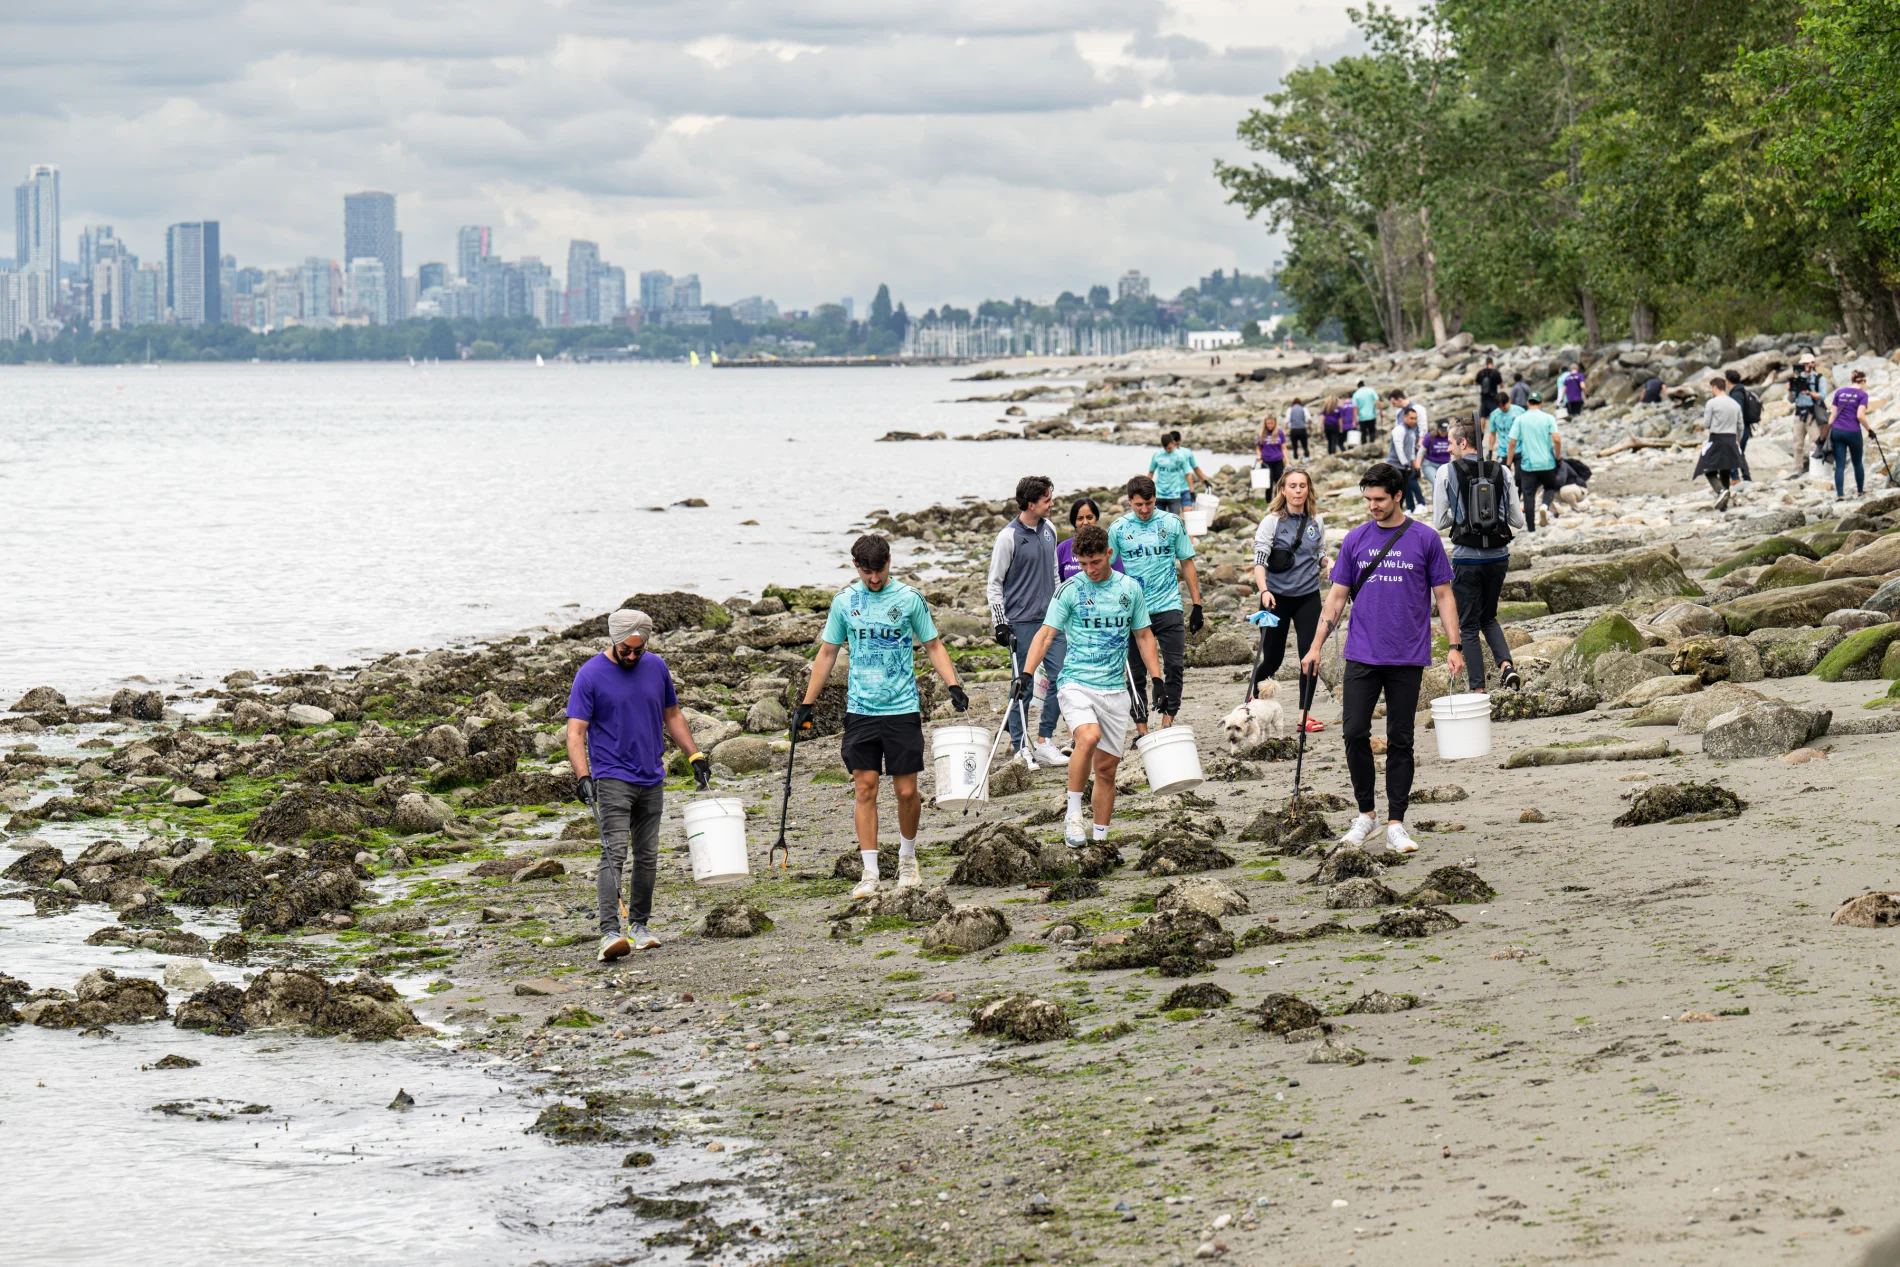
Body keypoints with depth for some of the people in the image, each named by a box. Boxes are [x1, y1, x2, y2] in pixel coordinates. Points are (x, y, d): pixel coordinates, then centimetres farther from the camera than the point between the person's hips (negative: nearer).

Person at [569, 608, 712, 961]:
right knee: (614, 854, -16)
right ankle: (610, 933, -24)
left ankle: (640, 925, 23)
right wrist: (583, 777, -24)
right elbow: (576, 732, -12)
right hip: (612, 780, -5)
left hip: (652, 779, 5)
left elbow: (672, 715, 19)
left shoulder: (656, 667, 7)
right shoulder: (590, 675, -8)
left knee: (647, 856, 10)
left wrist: (695, 756, 13)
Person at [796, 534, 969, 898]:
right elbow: (827, 653, 12)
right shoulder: (844, 602, 4)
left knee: (906, 790, 1)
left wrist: (953, 685, -9)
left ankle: (907, 857, 25)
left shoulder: (909, 598, -1)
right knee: (865, 788, -2)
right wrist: (807, 704, 11)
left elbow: (933, 646, 6)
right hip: (860, 710, 1)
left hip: (902, 708, -1)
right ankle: (870, 872, 1)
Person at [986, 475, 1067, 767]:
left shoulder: (1049, 529, 9)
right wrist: (1001, 624, -11)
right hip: (1022, 621, -6)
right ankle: (1019, 747, 8)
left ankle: (1044, 742, 11)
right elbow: (994, 584, -7)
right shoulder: (1009, 537, -10)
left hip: (1051, 619, 6)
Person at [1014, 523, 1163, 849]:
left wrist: (1157, 679, 10)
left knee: (1106, 767, 6)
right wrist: (1026, 674, -19)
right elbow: (1046, 634, -5)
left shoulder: (1130, 588, 8)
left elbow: (1144, 636, 17)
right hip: (1075, 683, -4)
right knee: (1088, 737, -30)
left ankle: (1100, 838, 17)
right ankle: (1073, 814, -17)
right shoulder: (1070, 590, -2)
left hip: (1114, 688, 4)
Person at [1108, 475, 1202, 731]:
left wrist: (1197, 605, 6)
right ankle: (1142, 731, 9)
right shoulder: (1118, 529, 3)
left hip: (1168, 607, 0)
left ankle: (1167, 724, 0)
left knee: (1175, 667, -7)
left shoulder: (1172, 523, 3)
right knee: (1136, 672, 3)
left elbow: (1187, 564, 9)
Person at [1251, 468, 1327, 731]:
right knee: (1272, 659, 3)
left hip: (1308, 596, 3)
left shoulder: (1316, 521, 6)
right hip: (1276, 597, -3)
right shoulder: (1272, 521, -6)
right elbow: (1259, 560, -13)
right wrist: (1264, 591, -28)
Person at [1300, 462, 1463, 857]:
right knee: (1354, 732, -5)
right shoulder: (1355, 540, 7)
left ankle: (1396, 824, 7)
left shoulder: (1425, 539, 0)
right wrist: (1316, 646, 4)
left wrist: (1454, 647, -4)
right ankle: (1365, 812, 11)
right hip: (1362, 656, 2)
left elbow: (1443, 595, 4)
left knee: (1400, 741, 2)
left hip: (1407, 658, -2)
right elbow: (1337, 596, 11)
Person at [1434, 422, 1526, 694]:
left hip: (1466, 558, -3)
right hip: (1498, 556, 4)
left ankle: (1478, 690, 3)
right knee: (1488, 617, 22)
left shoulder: (1446, 472, -6)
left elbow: (1439, 522, -4)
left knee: (1468, 627, 7)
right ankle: (1506, 664, -1)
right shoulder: (1502, 472, 2)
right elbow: (1518, 521, 3)